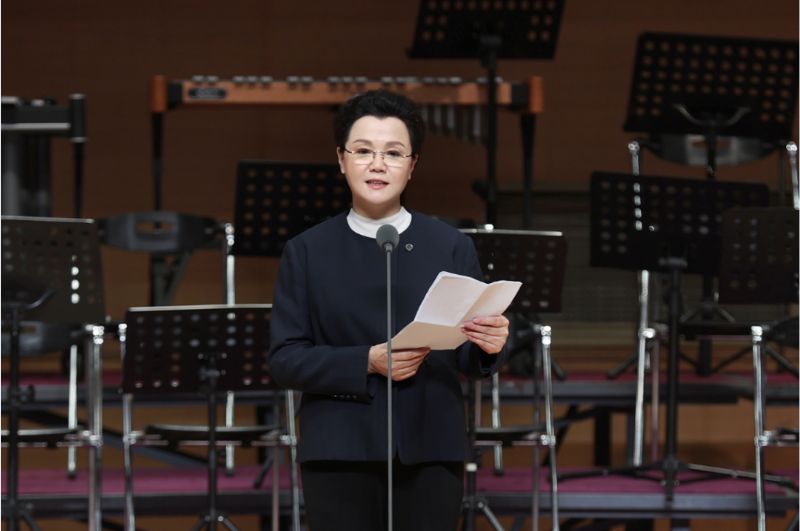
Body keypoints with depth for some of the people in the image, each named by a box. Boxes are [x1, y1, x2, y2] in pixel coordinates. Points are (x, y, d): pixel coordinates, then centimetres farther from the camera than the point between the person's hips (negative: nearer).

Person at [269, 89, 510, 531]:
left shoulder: (452, 247, 7)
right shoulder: (306, 252, 6)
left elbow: (467, 358, 4)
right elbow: (284, 360, -2)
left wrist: (488, 345, -20)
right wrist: (367, 362, -16)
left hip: (431, 449, 1)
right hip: (339, 451, 0)